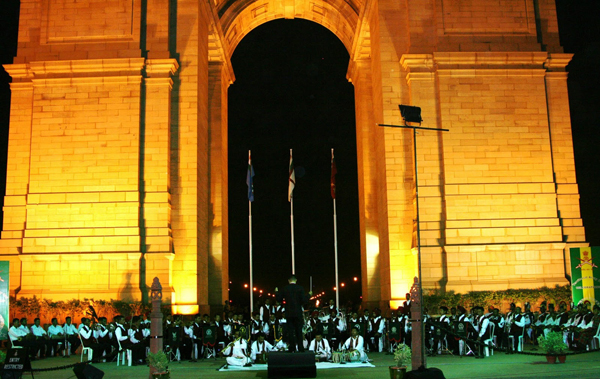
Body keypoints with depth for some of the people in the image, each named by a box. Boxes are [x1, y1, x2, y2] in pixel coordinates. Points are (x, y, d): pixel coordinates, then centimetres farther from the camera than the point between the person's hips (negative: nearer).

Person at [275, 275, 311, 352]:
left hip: (289, 313, 1)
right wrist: (309, 295, 6)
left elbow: (279, 299, 5)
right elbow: (304, 301, -11)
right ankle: (300, 348, 5)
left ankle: (292, 348, 5)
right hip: (298, 313, -1)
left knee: (291, 331, 6)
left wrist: (276, 292, 21)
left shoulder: (285, 289, -1)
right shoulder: (300, 288, -6)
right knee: (299, 331, 5)